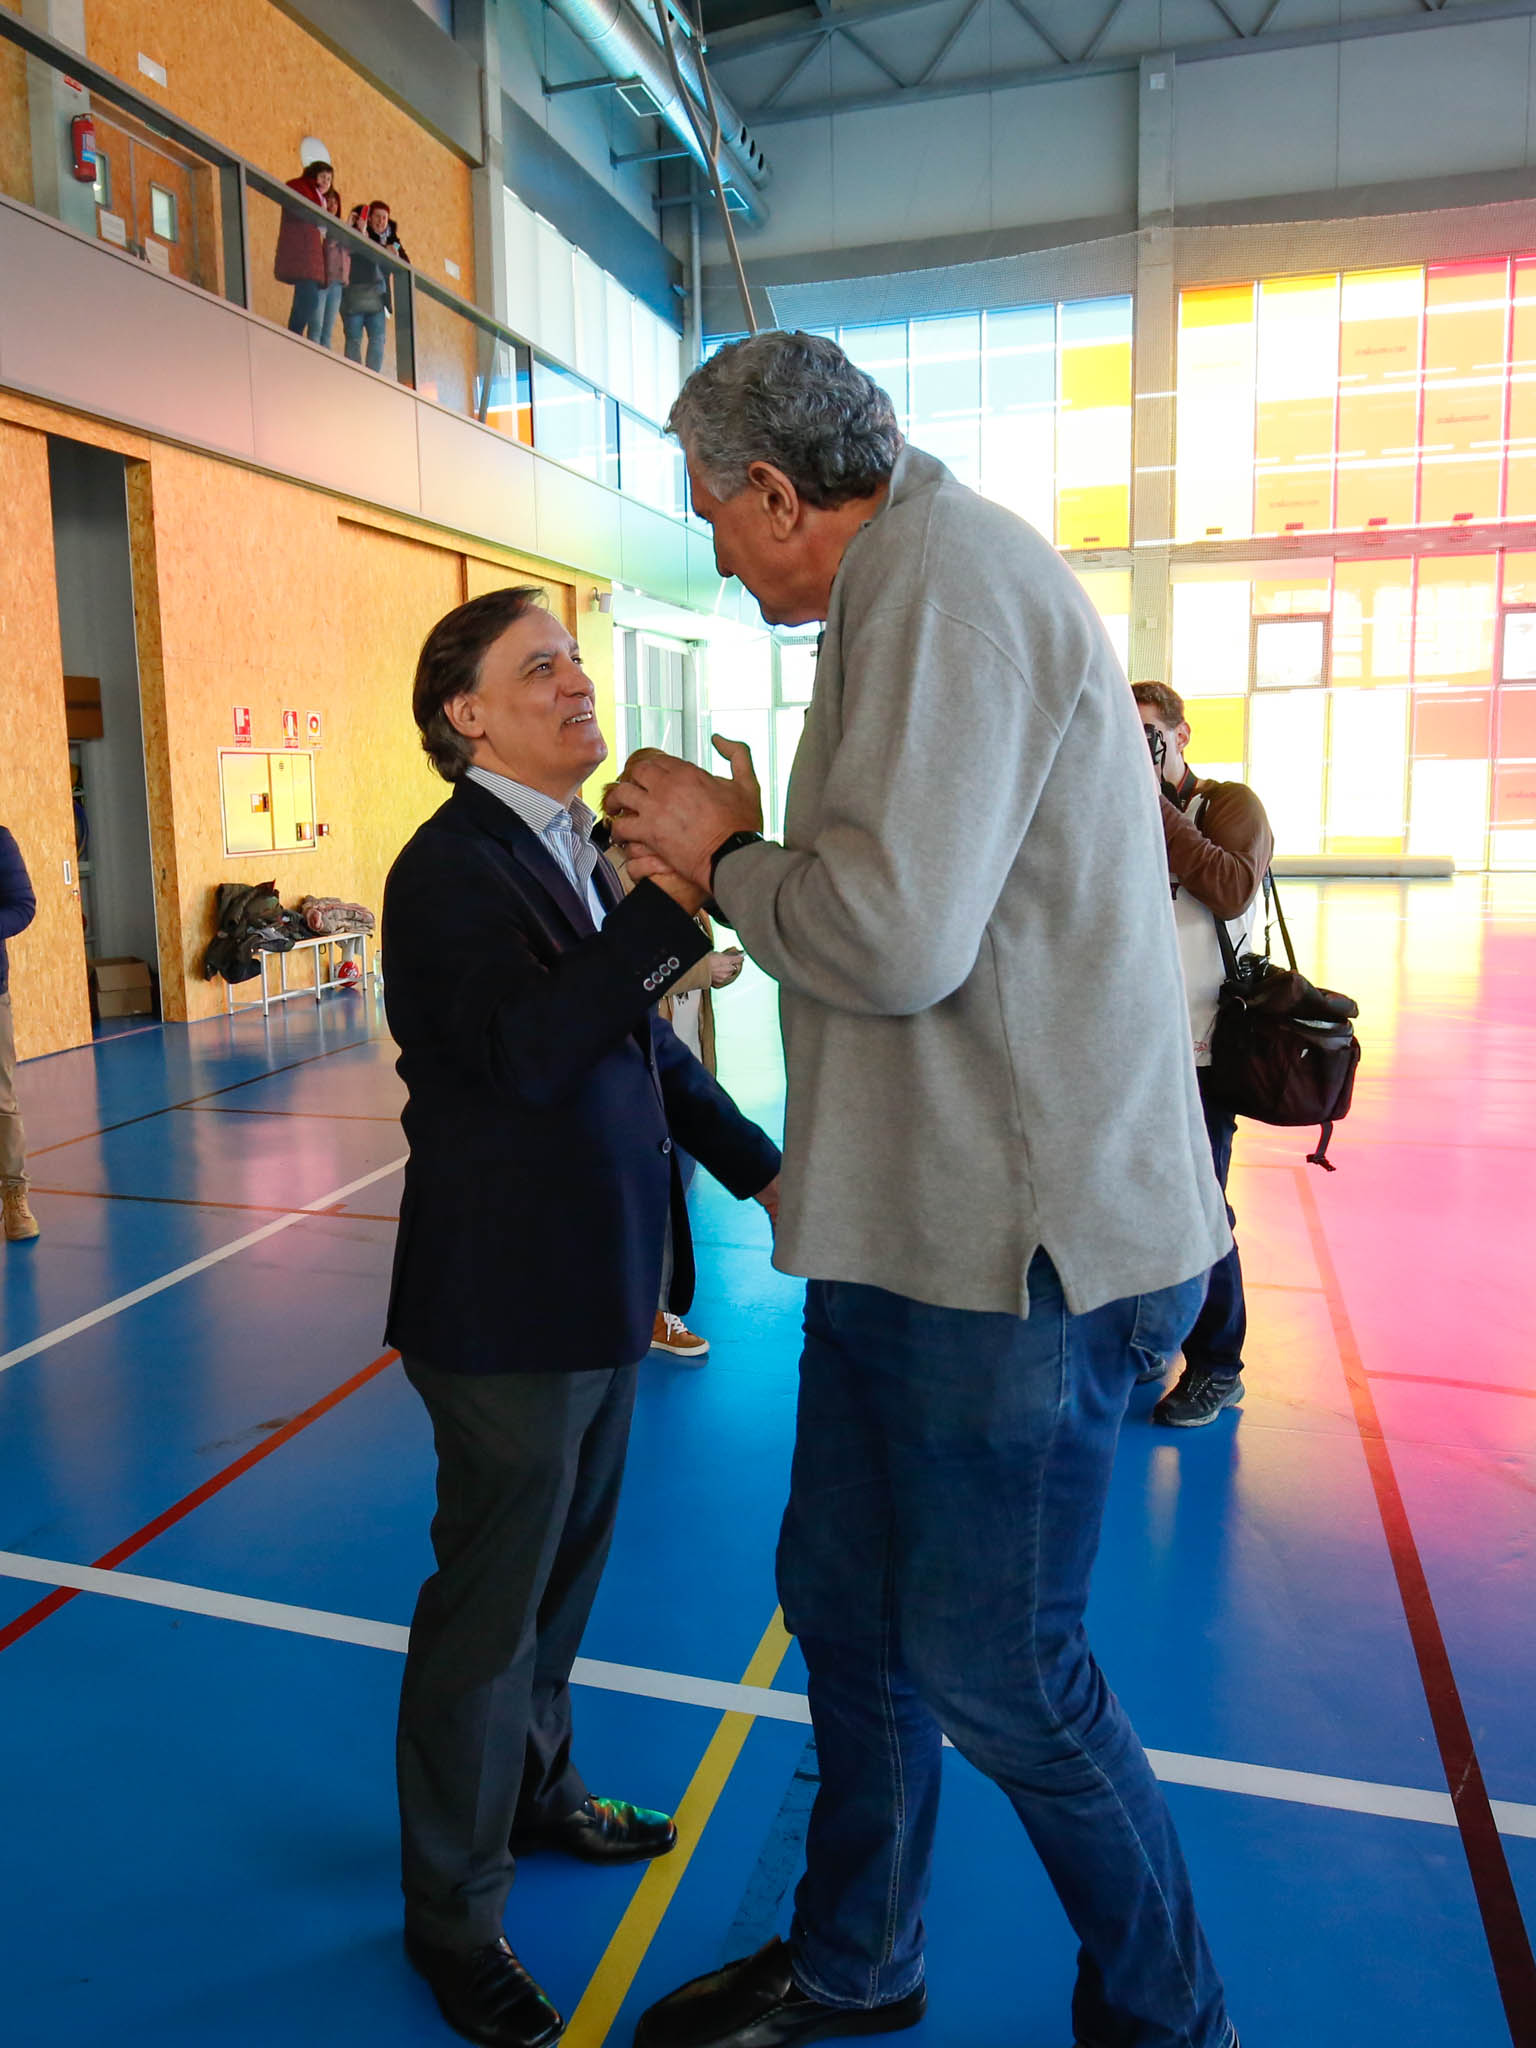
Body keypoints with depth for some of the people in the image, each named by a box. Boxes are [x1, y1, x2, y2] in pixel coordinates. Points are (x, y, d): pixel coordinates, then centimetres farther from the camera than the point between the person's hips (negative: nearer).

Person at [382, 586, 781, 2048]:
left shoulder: (574, 852, 10)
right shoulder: (452, 866, -17)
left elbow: (647, 1045, 15)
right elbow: (528, 1048, -33)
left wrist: (760, 1167, 12)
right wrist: (675, 893, -37)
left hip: (599, 1288, 9)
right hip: (508, 1305, -9)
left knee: (563, 1568, 25)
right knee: (488, 1607, 8)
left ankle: (534, 1787, 49)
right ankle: (453, 1913, 31)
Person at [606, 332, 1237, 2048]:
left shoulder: (948, 578, -15)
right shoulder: (924, 587, 18)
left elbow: (899, 936, -25)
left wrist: (727, 853, -8)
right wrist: (738, 858, 6)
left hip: (1018, 1245, -10)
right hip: (918, 1227, 10)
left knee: (991, 1669, 6)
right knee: (843, 1603, 19)